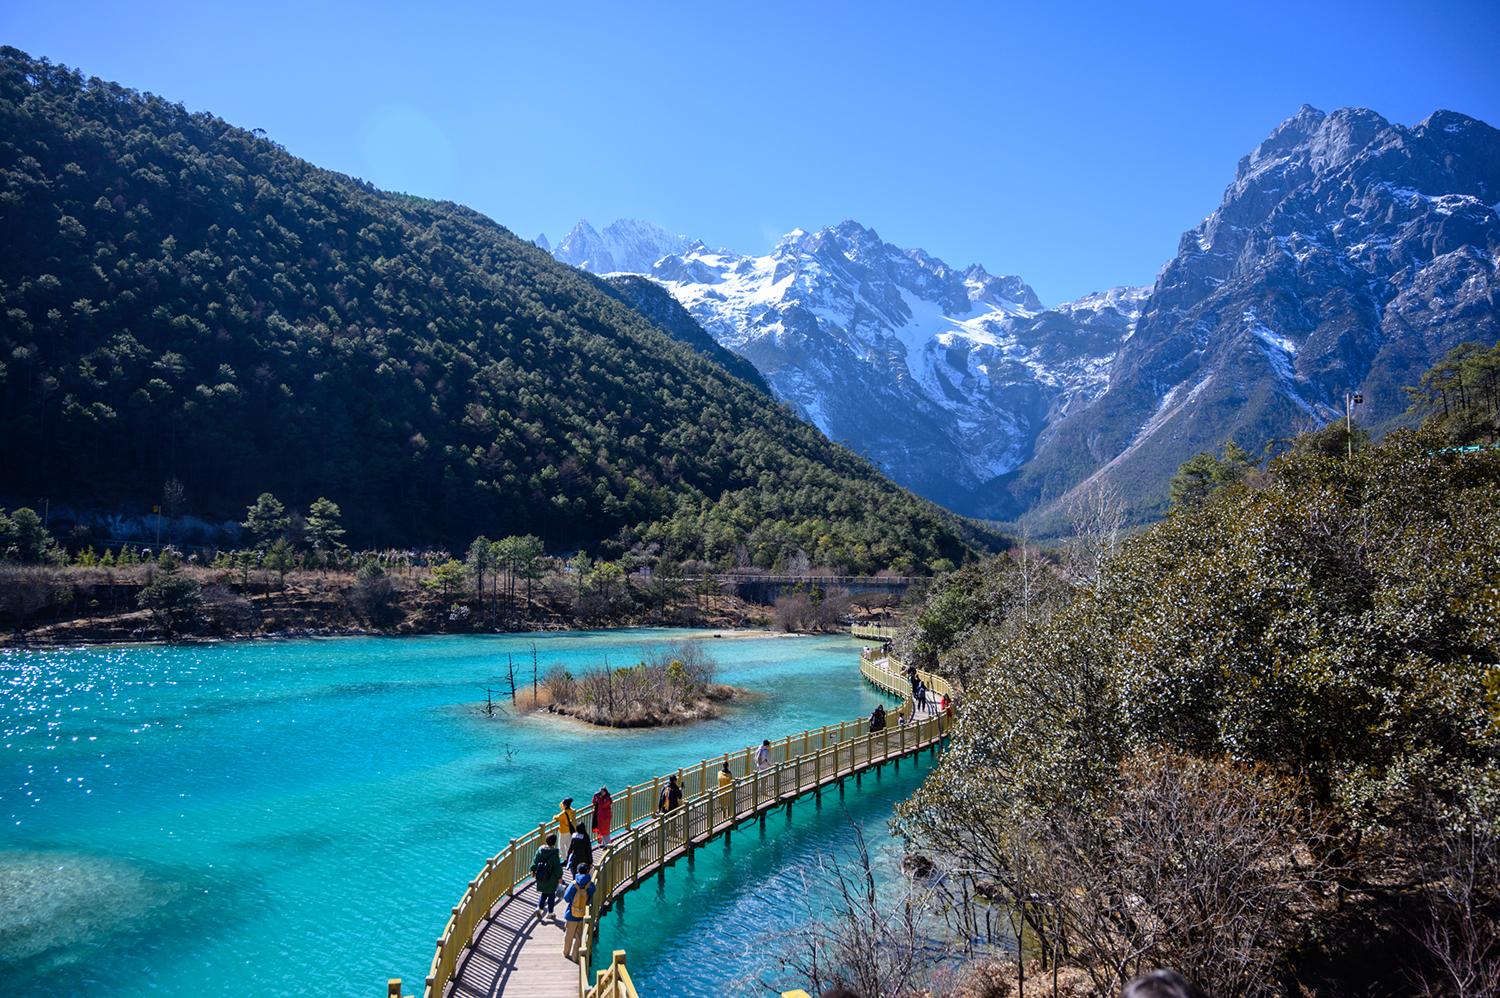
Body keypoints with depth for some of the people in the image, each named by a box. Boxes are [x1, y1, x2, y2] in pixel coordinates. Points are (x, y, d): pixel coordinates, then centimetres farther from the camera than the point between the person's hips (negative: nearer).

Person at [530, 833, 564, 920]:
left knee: (544, 893, 22)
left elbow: (535, 861, 1)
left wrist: (533, 870, 15)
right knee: (551, 894, 13)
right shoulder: (554, 853, -21)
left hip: (541, 876, 4)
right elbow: (557, 866, -17)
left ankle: (539, 907, 6)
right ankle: (550, 912, 19)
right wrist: (559, 877, -8)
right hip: (551, 877, -4)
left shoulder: (540, 850, -7)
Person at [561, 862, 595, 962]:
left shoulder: (574, 884, -14)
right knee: (578, 937, 14)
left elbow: (566, 898, -8)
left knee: (568, 936, 19)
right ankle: (575, 957, 21)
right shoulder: (590, 885, -12)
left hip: (571, 915, 0)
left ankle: (566, 953, 37)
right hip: (582, 915, 0)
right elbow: (590, 900, -5)